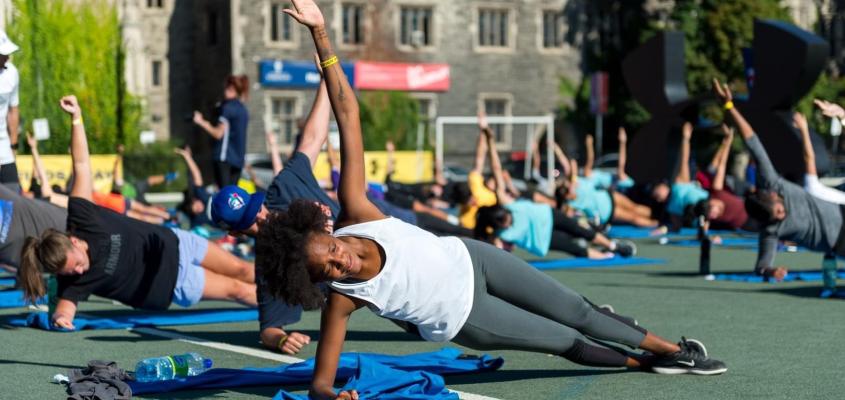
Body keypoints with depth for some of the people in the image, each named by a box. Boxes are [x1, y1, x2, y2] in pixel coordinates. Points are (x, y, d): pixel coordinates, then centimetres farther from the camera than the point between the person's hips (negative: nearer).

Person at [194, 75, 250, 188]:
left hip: (225, 156, -8)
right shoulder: (242, 109, 15)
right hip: (238, 158, 8)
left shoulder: (228, 107, -10)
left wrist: (201, 122, -3)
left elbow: (218, 133, -13)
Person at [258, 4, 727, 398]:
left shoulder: (354, 212, -26)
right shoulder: (341, 300, -30)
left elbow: (348, 114, -30)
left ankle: (671, 350, 34)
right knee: (567, 342, 8)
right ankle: (645, 361, 36)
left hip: (468, 259, 3)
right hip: (463, 318, -2)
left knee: (575, 312, 12)